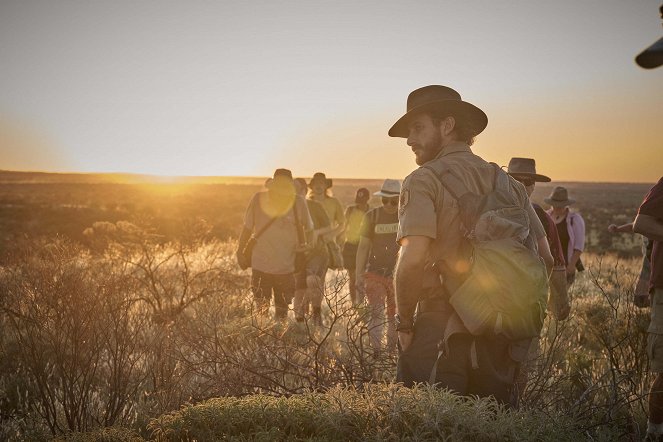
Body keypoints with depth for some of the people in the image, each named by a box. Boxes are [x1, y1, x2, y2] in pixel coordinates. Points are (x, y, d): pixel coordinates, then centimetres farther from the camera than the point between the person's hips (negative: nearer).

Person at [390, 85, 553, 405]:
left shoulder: (423, 180, -6)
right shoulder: (507, 183, 11)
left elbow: (413, 258, -19)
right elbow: (544, 258, 11)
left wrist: (404, 321, -8)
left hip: (441, 329, -6)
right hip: (500, 336, 6)